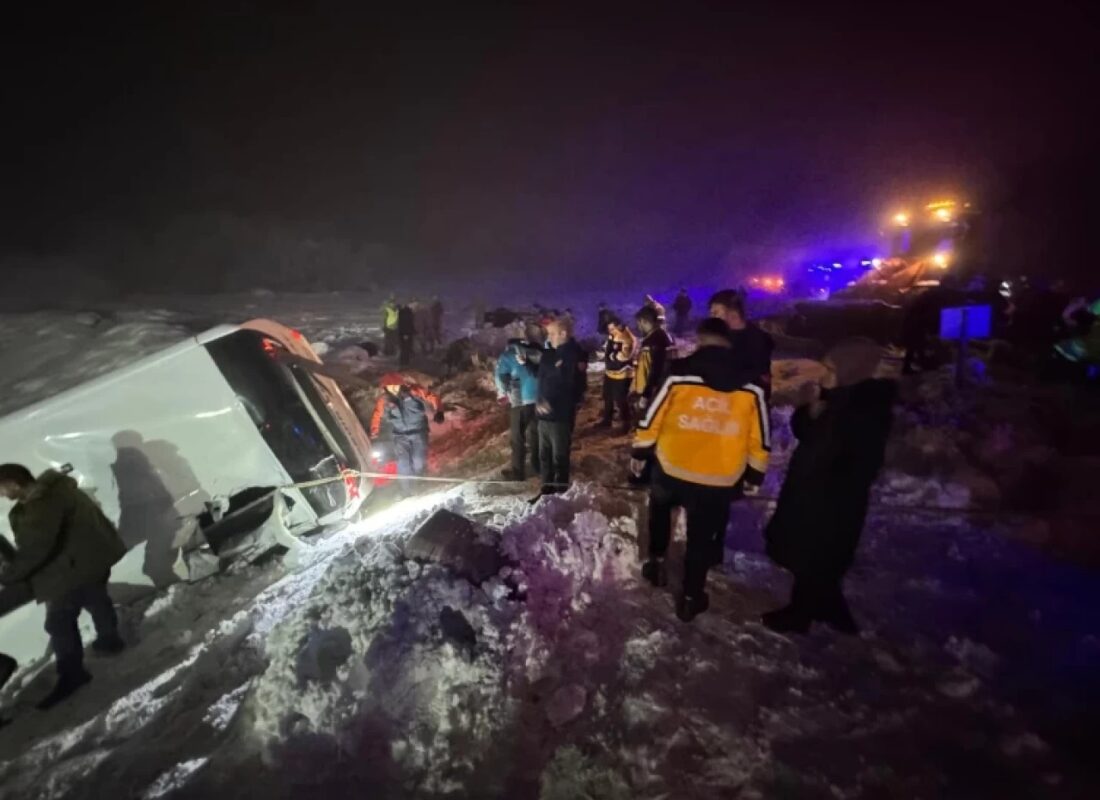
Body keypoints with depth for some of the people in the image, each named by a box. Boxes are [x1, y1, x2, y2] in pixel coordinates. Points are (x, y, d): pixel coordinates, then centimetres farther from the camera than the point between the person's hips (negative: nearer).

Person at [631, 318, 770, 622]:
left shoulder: (679, 374, -7)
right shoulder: (751, 386, -1)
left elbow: (652, 418, -2)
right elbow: (759, 439, 4)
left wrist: (640, 452, 12)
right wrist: (755, 475, 17)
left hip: (671, 469, 0)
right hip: (720, 482, 1)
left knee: (660, 506, 32)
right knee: (702, 537, 17)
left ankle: (656, 561, 32)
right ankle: (691, 597, 29)